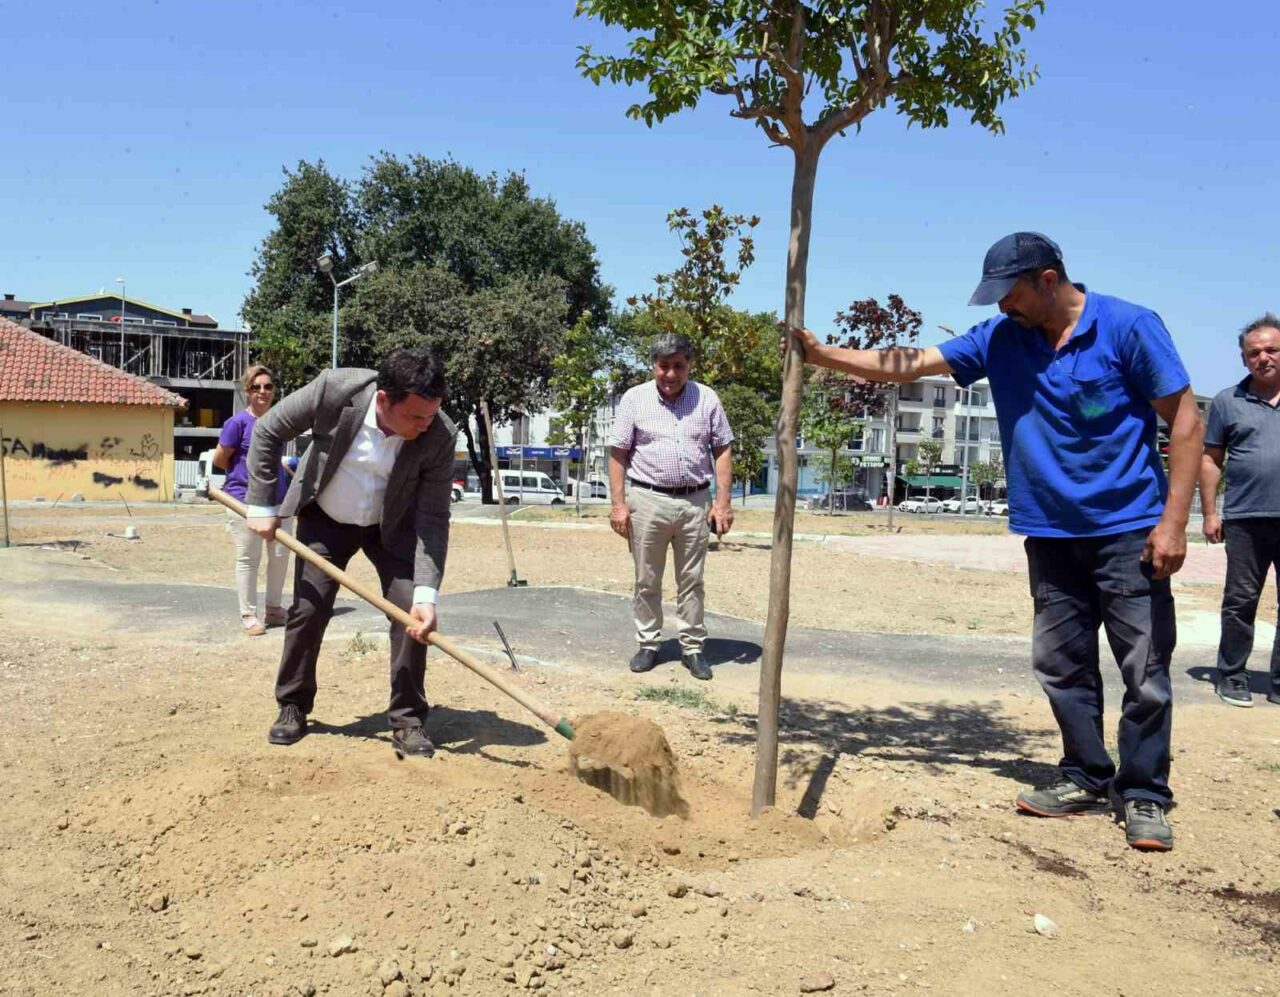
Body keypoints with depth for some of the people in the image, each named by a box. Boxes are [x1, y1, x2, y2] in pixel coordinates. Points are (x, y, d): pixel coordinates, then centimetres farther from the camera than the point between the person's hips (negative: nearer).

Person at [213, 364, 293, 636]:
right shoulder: (238, 422, -11)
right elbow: (219, 460, -5)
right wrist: (245, 472, 5)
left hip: (278, 499, 6)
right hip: (245, 500, -5)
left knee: (281, 555, 10)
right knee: (248, 559, 3)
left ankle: (274, 608, 27)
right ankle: (248, 615, 13)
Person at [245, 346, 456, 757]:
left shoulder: (439, 435, -30)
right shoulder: (335, 389, -31)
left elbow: (433, 519, -26)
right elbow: (268, 431, -15)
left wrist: (427, 594, -35)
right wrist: (261, 506, -14)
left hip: (393, 525, 0)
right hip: (325, 518, 0)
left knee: (413, 612, -12)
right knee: (307, 610, 1)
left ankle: (407, 719, 1)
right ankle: (292, 706, 21)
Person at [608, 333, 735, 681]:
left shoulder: (707, 399, 4)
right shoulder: (634, 399, 0)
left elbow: (722, 450, 6)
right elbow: (618, 454, 1)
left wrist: (723, 501, -1)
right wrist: (619, 504, -6)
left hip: (695, 501, 1)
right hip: (647, 500, -1)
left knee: (692, 581, 8)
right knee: (646, 580, 7)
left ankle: (692, 647, 17)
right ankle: (648, 644, 19)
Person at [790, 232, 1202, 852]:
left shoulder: (1129, 327, -9)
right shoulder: (1000, 339, 3)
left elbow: (1184, 420, -8)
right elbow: (908, 365, 2)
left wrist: (1173, 521, -14)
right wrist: (821, 355, -7)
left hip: (1128, 529, -5)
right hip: (1050, 532, 5)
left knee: (1145, 669, 0)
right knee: (1062, 664, 10)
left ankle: (1145, 796, 12)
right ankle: (1086, 779, 24)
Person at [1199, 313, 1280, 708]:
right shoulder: (1227, 401, 6)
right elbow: (1211, 460, 7)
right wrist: (1210, 512, 0)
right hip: (1245, 520, -1)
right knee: (1240, 601, 5)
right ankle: (1231, 677, 16)